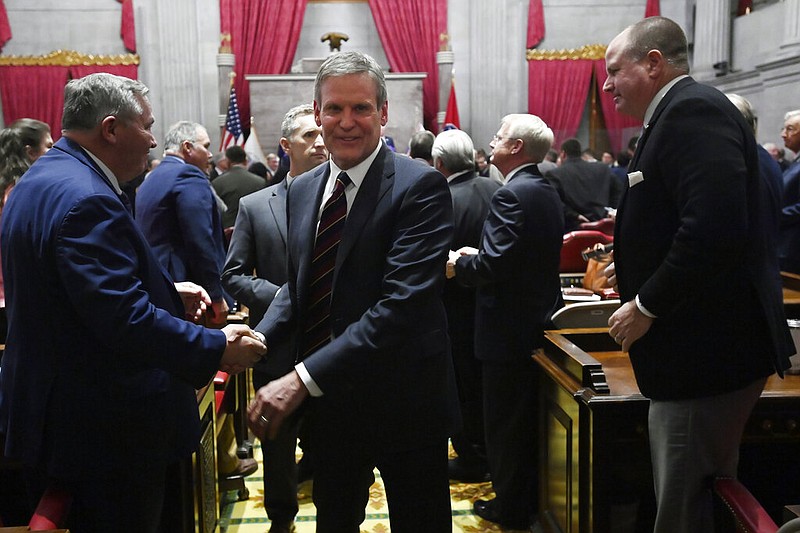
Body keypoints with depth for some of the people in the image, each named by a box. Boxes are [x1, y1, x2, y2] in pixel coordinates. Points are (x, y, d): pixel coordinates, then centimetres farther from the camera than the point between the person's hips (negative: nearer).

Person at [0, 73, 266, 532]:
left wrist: (168, 293, 10)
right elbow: (125, 319, -30)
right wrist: (217, 349, -23)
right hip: (108, 431, -11)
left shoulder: (42, 180, 10)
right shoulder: (86, 200, -24)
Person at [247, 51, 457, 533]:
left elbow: (401, 304, -28)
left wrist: (303, 380, -31)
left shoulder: (420, 186, -18)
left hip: (404, 404, -6)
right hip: (329, 405, 6)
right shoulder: (302, 190, 5)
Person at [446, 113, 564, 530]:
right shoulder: (547, 193, 9)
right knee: (527, 419, 21)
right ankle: (527, 498, 36)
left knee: (505, 422, 5)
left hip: (508, 328, -10)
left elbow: (492, 266, -27)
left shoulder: (511, 195, -21)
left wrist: (457, 264, -8)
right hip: (538, 322, 10)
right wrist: (475, 256, 8)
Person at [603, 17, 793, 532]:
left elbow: (716, 227, -29)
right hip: (712, 348, 11)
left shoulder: (692, 109, -15)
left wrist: (647, 305, -19)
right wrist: (635, 266, 13)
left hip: (708, 351, -11)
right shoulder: (689, 110, 16)